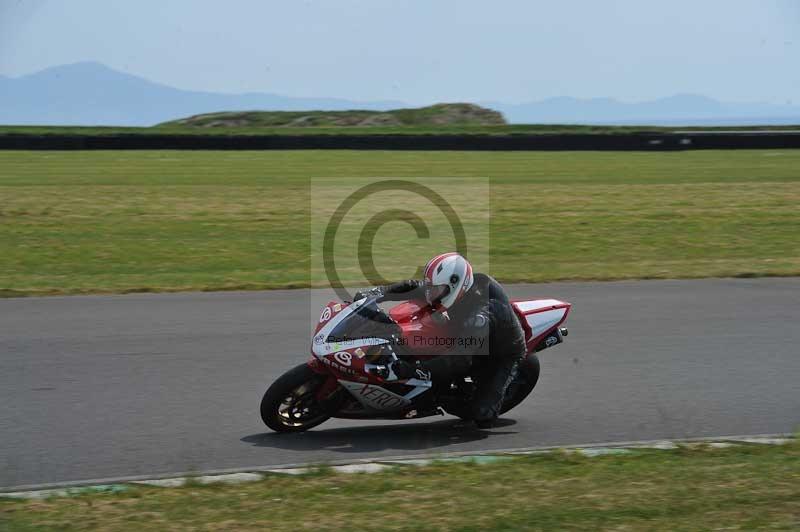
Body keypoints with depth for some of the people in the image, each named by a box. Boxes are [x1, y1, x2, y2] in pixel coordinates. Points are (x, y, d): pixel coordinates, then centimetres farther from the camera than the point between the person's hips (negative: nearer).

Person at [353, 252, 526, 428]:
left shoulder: (480, 315, -42)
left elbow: (460, 360, -49)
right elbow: (413, 287, -5)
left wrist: (413, 370, -56)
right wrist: (377, 292, -20)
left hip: (504, 354, -8)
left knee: (482, 416, -21)